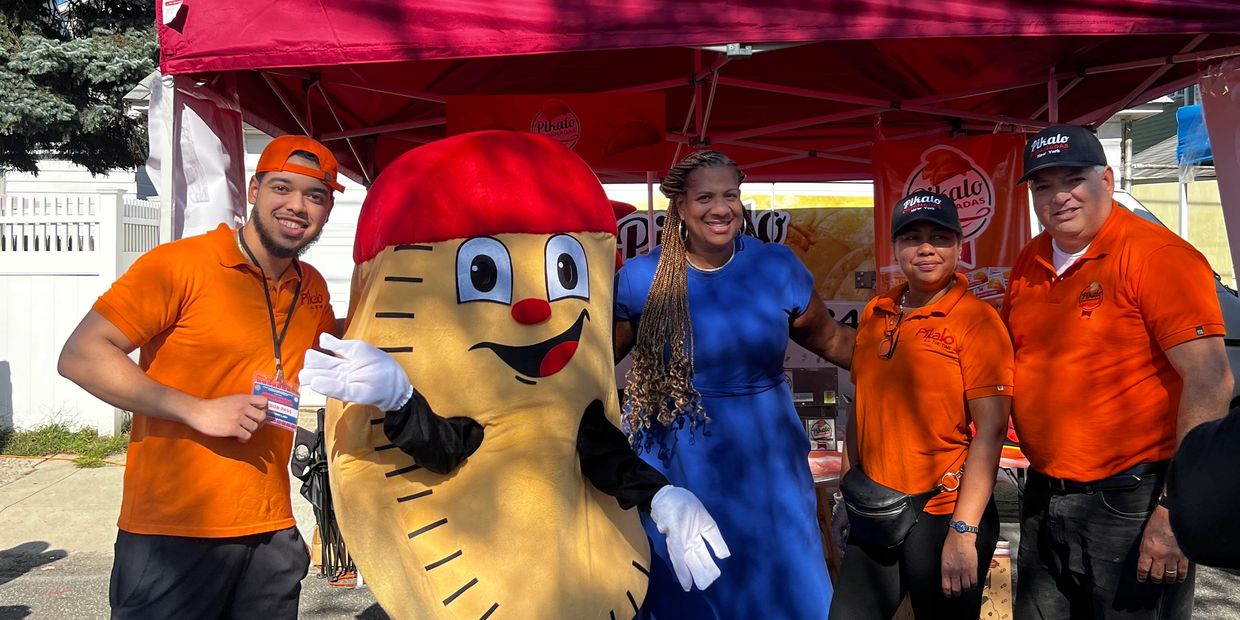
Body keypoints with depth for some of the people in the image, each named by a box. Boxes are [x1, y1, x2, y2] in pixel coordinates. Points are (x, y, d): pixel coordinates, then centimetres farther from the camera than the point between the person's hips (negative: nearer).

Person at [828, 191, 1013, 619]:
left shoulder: (978, 321, -10)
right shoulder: (875, 314, 6)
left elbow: (990, 431, -15)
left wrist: (963, 531, -19)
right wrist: (849, 487, 12)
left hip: (944, 515, -5)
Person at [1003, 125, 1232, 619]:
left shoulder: (1157, 255, -14)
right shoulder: (1028, 263, 5)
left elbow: (1209, 383, -20)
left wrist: (1177, 509, -23)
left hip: (1129, 502, -6)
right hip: (1043, 498, 7)